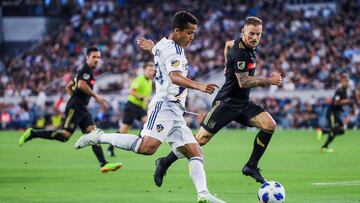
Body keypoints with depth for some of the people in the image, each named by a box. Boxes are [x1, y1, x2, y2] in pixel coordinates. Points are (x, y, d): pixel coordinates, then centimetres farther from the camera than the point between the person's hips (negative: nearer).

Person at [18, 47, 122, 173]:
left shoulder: (85, 70, 23)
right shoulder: (85, 68, -7)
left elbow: (68, 86, 29)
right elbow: (81, 85, -24)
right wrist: (96, 96, -15)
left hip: (81, 108, 10)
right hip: (75, 108, -10)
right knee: (65, 135, -14)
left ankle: (103, 164, -11)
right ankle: (32, 134, -5)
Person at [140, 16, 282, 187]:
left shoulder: (249, 47, 6)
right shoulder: (239, 52, -21)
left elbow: (228, 44, 27)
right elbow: (243, 82, -24)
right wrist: (270, 81, -17)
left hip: (242, 103, 8)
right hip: (226, 102, -8)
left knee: (269, 125, -11)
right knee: (201, 139, -10)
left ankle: (251, 166, -2)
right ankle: (164, 163, 7)